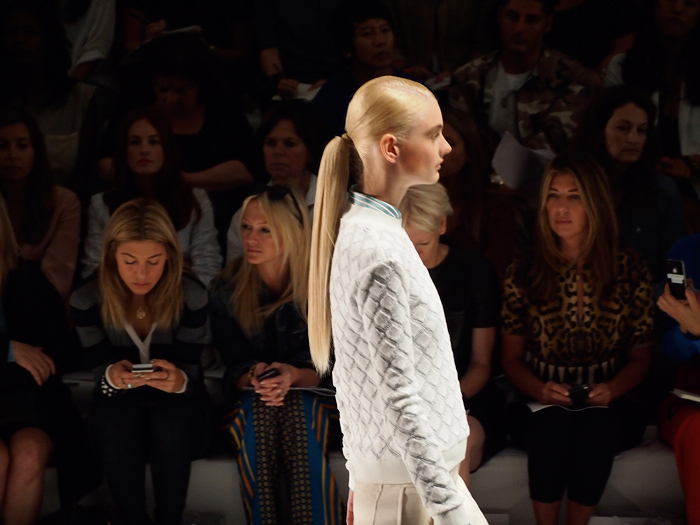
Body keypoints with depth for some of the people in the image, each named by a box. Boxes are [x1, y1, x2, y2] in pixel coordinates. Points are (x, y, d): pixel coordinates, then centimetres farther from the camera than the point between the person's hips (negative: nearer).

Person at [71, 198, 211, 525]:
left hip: (177, 402, 0)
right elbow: (99, 370, -7)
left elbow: (189, 371, -12)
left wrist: (178, 380, -38)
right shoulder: (87, 301, -12)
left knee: (170, 423, -35)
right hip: (120, 400, 1)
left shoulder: (191, 296, -14)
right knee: (116, 425, -34)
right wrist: (113, 374, -34)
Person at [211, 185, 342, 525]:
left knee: (298, 411, -35)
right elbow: (234, 367, 0)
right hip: (251, 399, 1)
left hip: (312, 395, -1)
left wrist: (294, 376, -29)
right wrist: (253, 378, -25)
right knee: (258, 410, -33)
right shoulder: (227, 290, -2)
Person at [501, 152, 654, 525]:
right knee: (551, 426, -35)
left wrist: (612, 389, -12)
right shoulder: (523, 274, 4)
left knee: (596, 429, -35)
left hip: (609, 407, 0)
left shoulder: (629, 270, 4)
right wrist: (540, 390, -13)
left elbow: (640, 355, 9)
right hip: (541, 405, 0)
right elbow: (511, 358, 8)